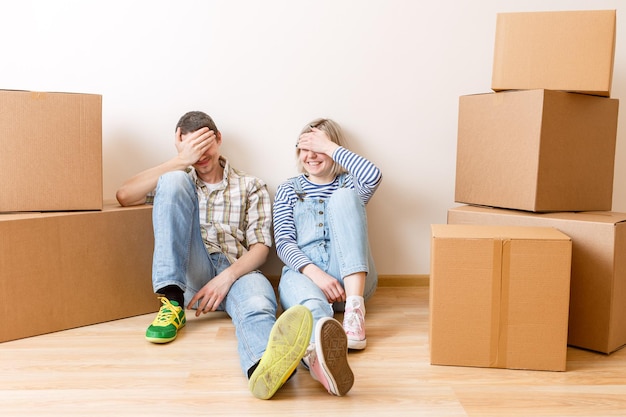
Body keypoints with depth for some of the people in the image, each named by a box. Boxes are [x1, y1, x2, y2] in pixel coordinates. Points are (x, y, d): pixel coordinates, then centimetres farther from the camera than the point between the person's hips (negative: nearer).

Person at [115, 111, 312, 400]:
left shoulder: (251, 186, 16)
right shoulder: (181, 181, 21)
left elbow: (260, 246, 3)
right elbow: (124, 196, 3)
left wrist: (227, 277, -18)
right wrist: (181, 161, -3)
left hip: (236, 270, -1)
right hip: (192, 272, 1)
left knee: (258, 300, -39)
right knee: (173, 180, -17)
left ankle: (265, 366, -76)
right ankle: (173, 302, -23)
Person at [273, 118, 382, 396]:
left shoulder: (348, 185, 18)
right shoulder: (288, 190, 18)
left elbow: (373, 176, -9)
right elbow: (284, 243, 2)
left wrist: (328, 146, -3)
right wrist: (315, 273, -18)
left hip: (350, 278, 1)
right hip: (303, 272, -1)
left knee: (343, 197, -21)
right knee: (311, 304, -38)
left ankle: (355, 307, -37)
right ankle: (321, 352, -78)